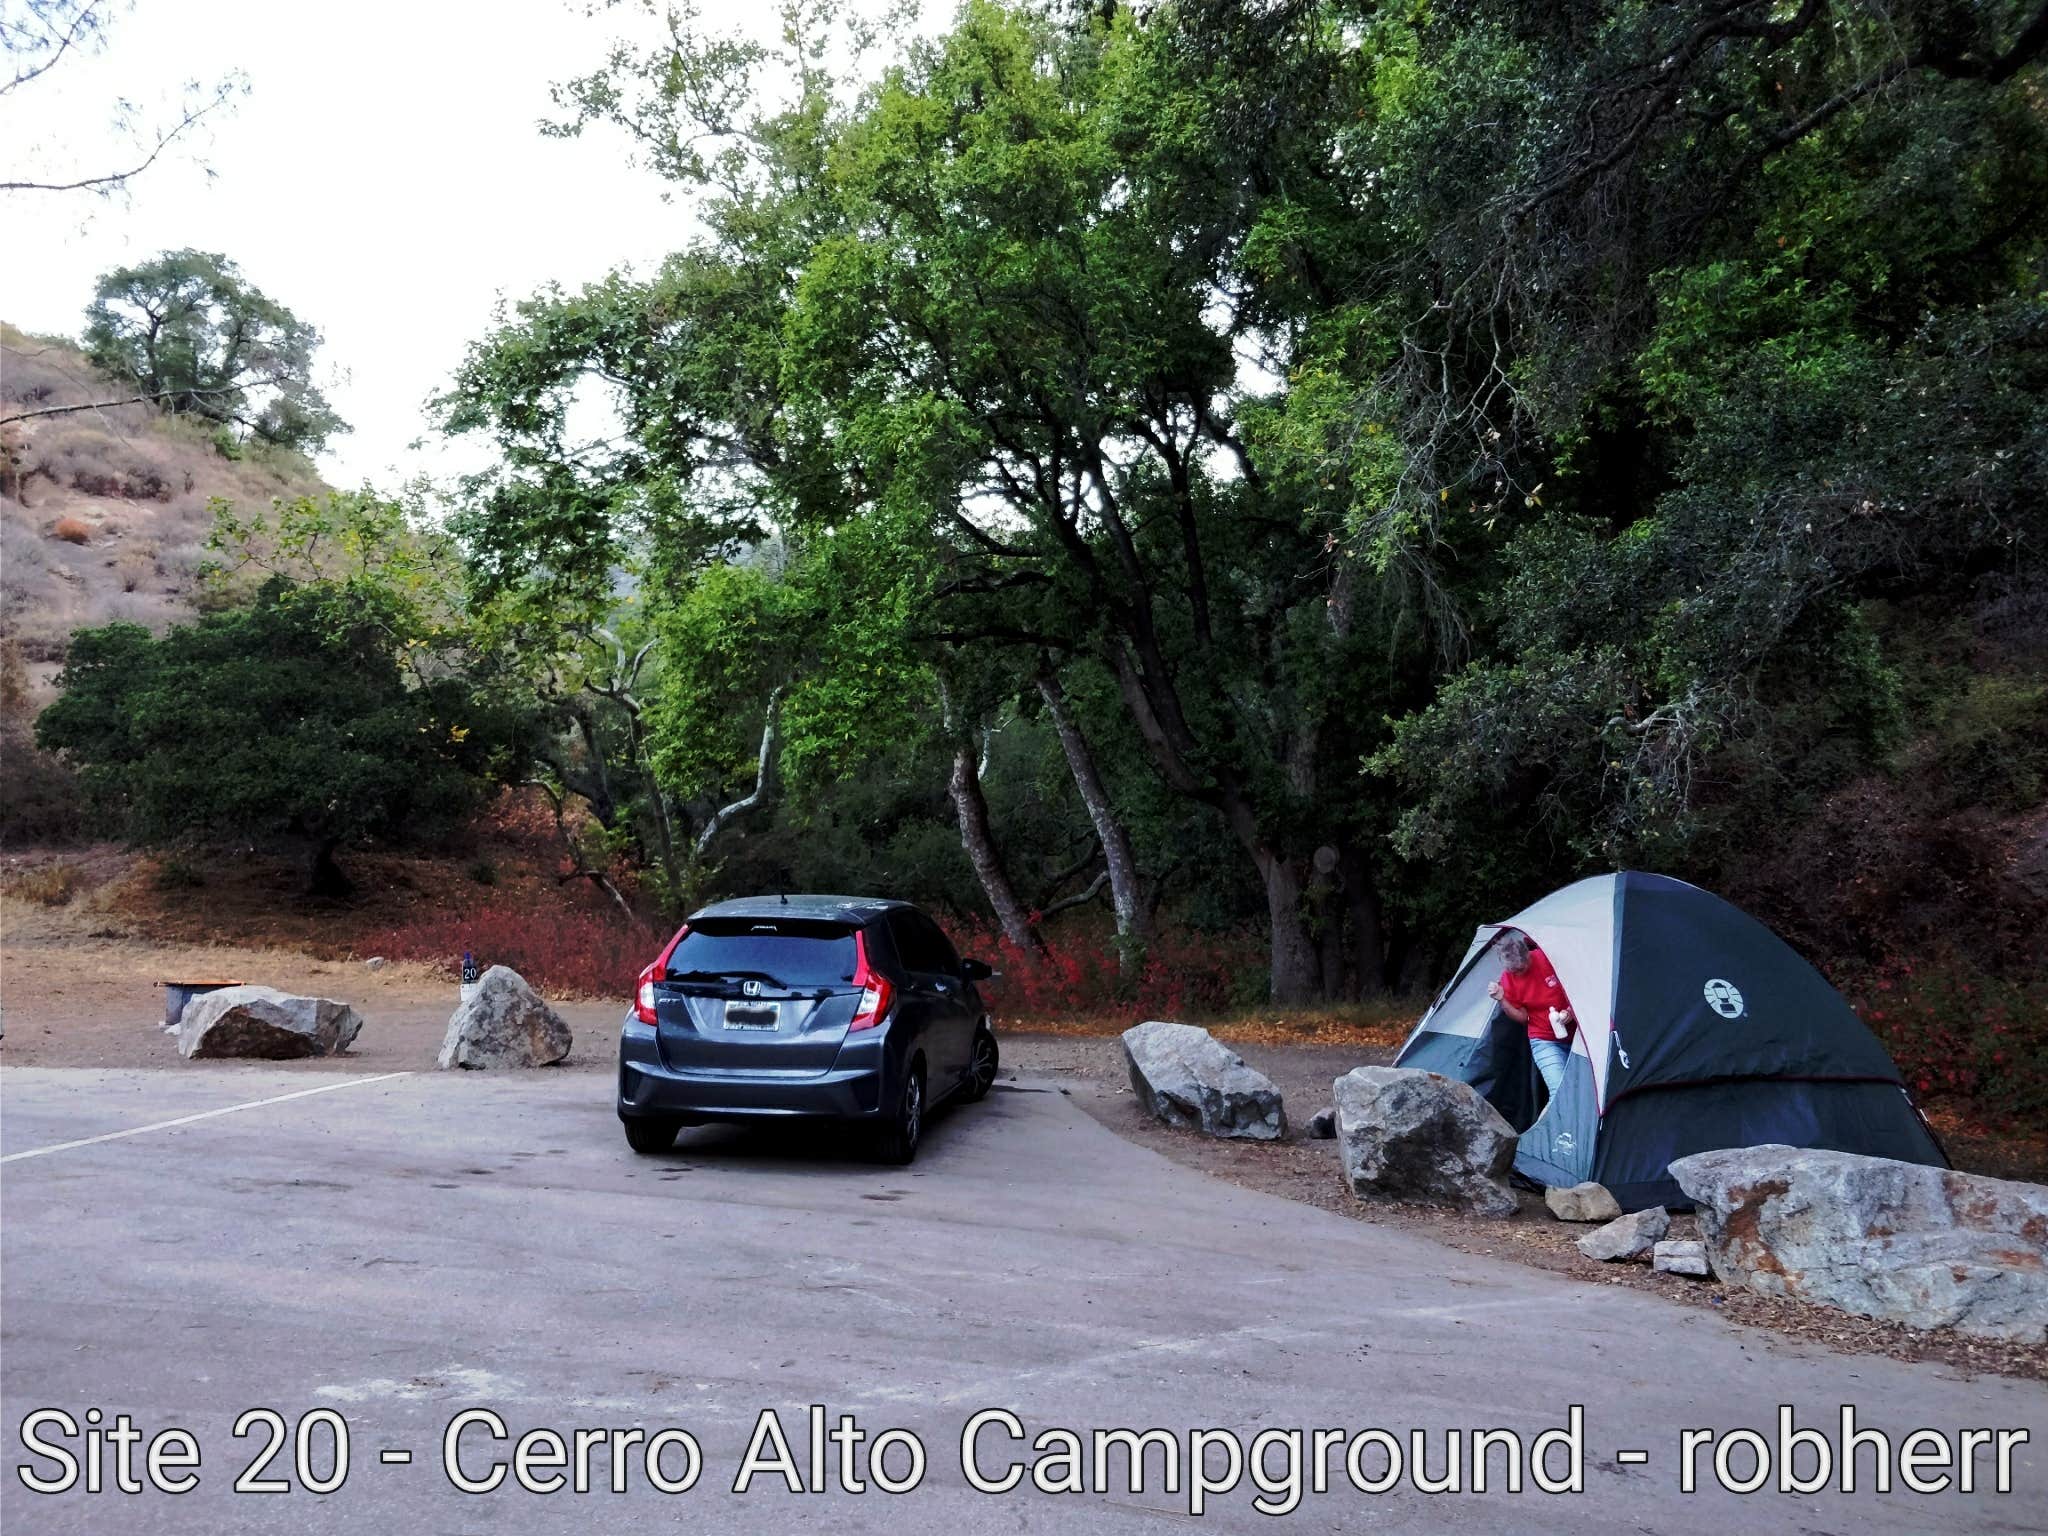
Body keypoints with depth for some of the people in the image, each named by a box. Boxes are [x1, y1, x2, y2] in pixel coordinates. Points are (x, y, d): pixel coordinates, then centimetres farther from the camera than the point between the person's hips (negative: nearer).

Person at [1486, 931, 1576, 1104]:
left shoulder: (1548, 959, -16)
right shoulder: (1508, 979, -11)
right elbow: (1522, 1017, -4)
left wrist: (1571, 1012, -18)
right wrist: (1501, 1000, -19)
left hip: (1574, 1035, 2)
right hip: (1545, 1042, -1)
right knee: (1560, 1092, -19)